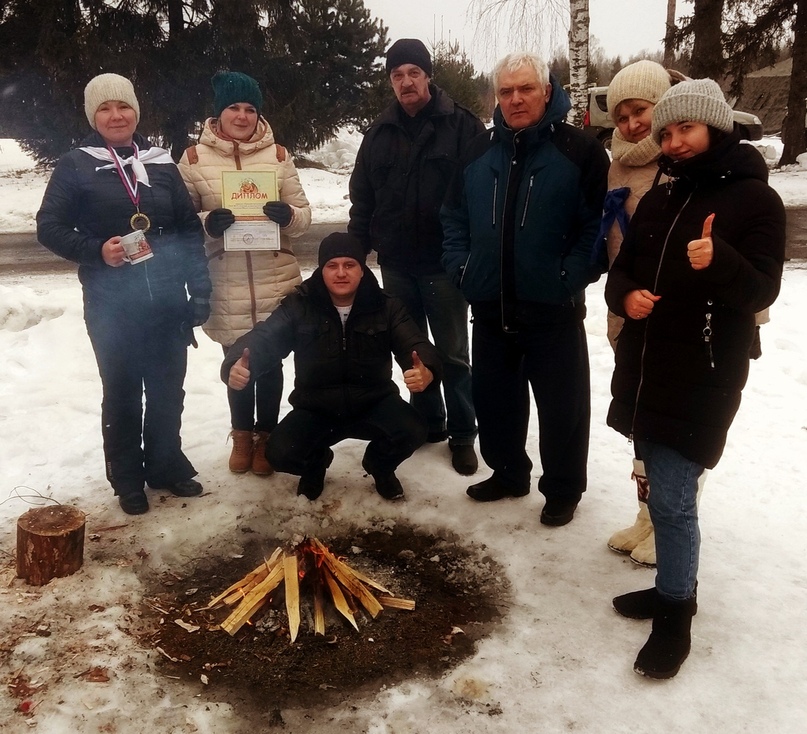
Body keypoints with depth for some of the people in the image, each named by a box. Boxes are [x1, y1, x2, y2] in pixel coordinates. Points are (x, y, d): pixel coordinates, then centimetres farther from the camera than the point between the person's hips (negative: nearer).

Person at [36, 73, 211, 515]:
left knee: (168, 390, 11)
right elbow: (49, 227, -1)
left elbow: (190, 229, 8)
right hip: (112, 305, -2)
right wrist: (97, 250, -19)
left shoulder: (160, 162, 7)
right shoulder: (75, 165, 0)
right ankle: (128, 479, 22)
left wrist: (200, 291, 2)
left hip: (167, 301, 3)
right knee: (122, 392, 7)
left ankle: (166, 466, 30)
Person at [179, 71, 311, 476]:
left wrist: (288, 215, -18)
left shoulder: (278, 154, 3)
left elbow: (303, 215, 4)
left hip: (276, 281, 1)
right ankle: (242, 434, 34)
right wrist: (207, 223, -18)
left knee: (270, 360, 10)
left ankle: (266, 435, 30)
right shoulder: (194, 158, 0)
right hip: (225, 285, 0)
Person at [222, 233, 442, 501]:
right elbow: (264, 338, -20)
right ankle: (315, 463, 17)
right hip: (315, 408, 0)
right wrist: (235, 366, -45)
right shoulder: (298, 306, -9)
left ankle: (380, 467, 11)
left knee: (413, 430, -27)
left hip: (373, 403, 0)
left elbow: (415, 344, -20)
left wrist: (427, 372, -47)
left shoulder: (385, 306, -8)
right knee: (279, 453, -24)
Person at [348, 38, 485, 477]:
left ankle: (462, 434, 17)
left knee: (452, 352, 5)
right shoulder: (380, 133, 9)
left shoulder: (462, 125, -5)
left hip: (443, 261, -5)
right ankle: (428, 420, 30)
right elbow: (362, 199, 12)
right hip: (396, 263, 5)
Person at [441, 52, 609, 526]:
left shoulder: (580, 151, -7)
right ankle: (508, 473, 36)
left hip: (554, 308, -5)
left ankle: (563, 490, 24)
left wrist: (573, 275, -18)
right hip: (490, 306, 5)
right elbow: (455, 215, 14)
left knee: (561, 404, 7)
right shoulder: (480, 152, 9)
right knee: (494, 398, 16)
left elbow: (596, 223, -10)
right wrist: (460, 266, 2)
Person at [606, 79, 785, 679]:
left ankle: (675, 617, 12)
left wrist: (719, 261, -33)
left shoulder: (755, 199, -6)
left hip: (703, 381, -6)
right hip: (644, 371, 7)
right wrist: (625, 295, -9)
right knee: (663, 491, 16)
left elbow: (762, 291, -12)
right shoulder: (659, 199, 13)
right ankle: (673, 588, 34)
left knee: (671, 500, -7)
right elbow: (622, 268, 14)